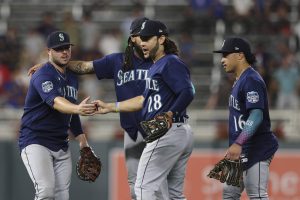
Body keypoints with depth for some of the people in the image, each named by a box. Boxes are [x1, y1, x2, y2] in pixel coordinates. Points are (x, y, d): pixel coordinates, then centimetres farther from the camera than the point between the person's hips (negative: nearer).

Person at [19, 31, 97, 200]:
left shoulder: (72, 78, 12)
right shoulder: (43, 76, -15)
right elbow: (54, 101, -35)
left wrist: (83, 141, 18)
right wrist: (77, 109, -53)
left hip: (61, 146, 8)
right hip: (35, 141, -8)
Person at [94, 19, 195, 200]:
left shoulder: (171, 63, -10)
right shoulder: (157, 66, 22)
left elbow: (187, 93, -23)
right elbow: (144, 100, 26)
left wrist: (168, 116, -31)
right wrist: (110, 107, 24)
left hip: (168, 132, -11)